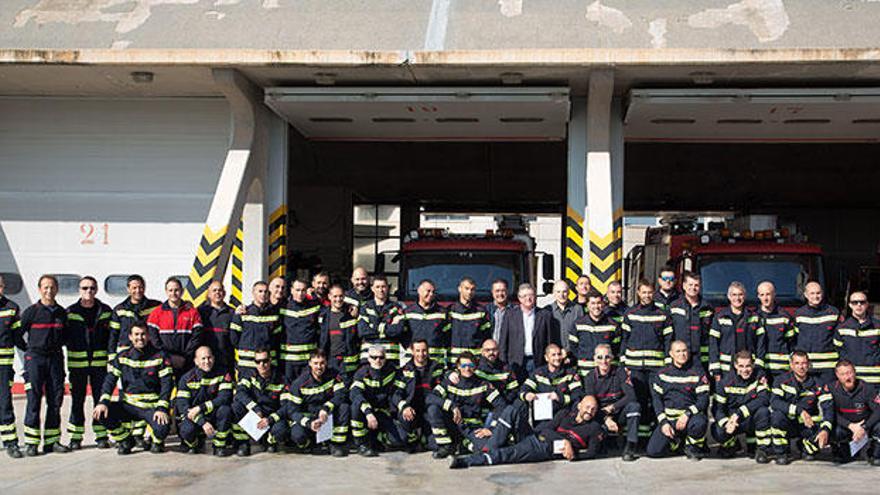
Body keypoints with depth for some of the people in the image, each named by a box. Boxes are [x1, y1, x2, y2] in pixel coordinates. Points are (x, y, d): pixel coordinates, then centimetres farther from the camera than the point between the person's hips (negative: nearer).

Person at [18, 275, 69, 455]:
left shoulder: (62, 313, 9)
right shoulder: (31, 311, -3)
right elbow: (17, 334, 1)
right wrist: (29, 349, 2)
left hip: (56, 358, 4)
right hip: (35, 359, -4)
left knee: (55, 400, 4)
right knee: (34, 400, -6)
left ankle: (52, 441, 11)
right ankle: (31, 443, -2)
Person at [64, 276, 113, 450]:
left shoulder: (105, 311, 7)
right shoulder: (70, 312, 4)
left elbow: (113, 335, 11)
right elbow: (63, 335, 8)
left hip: (100, 362, 1)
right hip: (77, 362, -1)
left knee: (101, 398, 2)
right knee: (77, 400, 3)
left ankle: (101, 436, 9)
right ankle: (75, 437, 10)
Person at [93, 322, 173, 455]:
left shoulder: (159, 357, -2)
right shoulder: (122, 357, 6)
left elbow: (167, 384, -7)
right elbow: (110, 380, 1)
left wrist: (162, 409, -20)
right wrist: (103, 402, -17)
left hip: (152, 406, -3)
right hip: (128, 405, 3)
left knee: (162, 428, -32)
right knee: (100, 413, -22)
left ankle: (156, 441, 10)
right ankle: (125, 440, 6)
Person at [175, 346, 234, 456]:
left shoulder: (223, 374, -7)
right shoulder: (187, 378, -8)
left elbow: (224, 398, -19)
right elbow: (182, 405, -16)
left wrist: (200, 408, -28)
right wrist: (203, 423, -28)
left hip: (213, 416, 1)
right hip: (192, 417, -1)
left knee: (225, 409, -30)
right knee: (187, 429, -33)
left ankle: (219, 446, -13)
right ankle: (192, 444, 6)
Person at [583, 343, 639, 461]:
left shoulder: (620, 372, -6)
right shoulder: (590, 377, -4)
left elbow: (631, 396, -14)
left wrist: (612, 407, -21)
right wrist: (606, 419, -25)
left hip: (619, 413, 0)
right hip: (600, 416, 0)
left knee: (634, 406, -30)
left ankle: (630, 447, -29)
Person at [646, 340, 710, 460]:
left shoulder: (698, 373, 1)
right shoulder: (662, 374, 8)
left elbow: (703, 400, -6)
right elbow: (657, 399, 6)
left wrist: (687, 414, -21)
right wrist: (663, 422, -7)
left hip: (691, 417, -2)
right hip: (669, 420, 3)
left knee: (699, 423, -39)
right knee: (652, 451, -14)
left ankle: (693, 447, -4)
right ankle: (676, 441, 19)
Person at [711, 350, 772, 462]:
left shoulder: (759, 376, -10)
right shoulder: (726, 381, -8)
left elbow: (764, 399, -24)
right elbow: (717, 408, -7)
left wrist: (739, 413, -31)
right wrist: (726, 423, -29)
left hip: (752, 421, -1)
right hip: (731, 419, 1)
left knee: (763, 411, -33)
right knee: (717, 432, -29)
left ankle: (762, 449, -15)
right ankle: (730, 444, 10)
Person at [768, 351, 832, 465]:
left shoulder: (817, 384, -4)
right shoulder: (783, 381, -8)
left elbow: (828, 407, -13)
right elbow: (774, 402, -25)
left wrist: (825, 429, -31)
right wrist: (799, 410, -37)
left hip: (807, 426, 2)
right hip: (787, 425, -1)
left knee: (824, 436, -28)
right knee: (777, 414, -33)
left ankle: (806, 448, 11)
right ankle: (780, 453, -12)